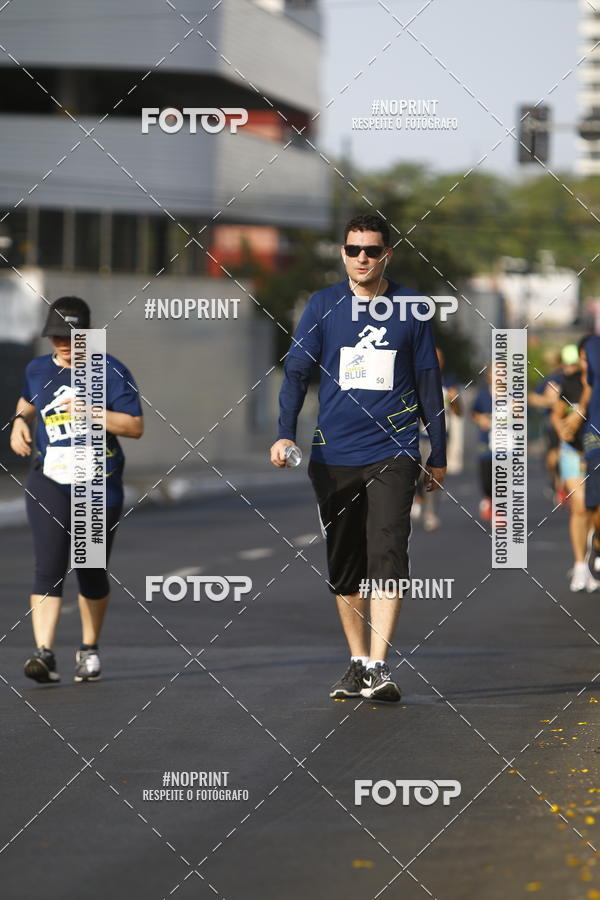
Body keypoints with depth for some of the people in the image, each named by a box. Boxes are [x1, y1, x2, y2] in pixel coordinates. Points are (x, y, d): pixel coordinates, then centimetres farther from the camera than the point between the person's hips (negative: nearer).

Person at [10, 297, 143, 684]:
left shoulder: (111, 372, -4)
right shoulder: (38, 370, 8)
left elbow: (136, 427, -10)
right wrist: (20, 421, 8)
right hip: (49, 482, 1)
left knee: (92, 573, 8)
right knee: (49, 568, -15)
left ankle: (90, 649, 29)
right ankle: (45, 653, -23)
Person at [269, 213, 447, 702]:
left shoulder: (410, 308, 5)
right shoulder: (323, 305, 5)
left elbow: (428, 381, 11)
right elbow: (297, 370, 3)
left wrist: (438, 454, 12)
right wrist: (286, 433, -12)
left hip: (393, 452, -2)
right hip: (334, 454, 2)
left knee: (387, 556, -15)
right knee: (344, 565, 7)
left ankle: (378, 667, -18)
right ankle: (357, 662, 19)